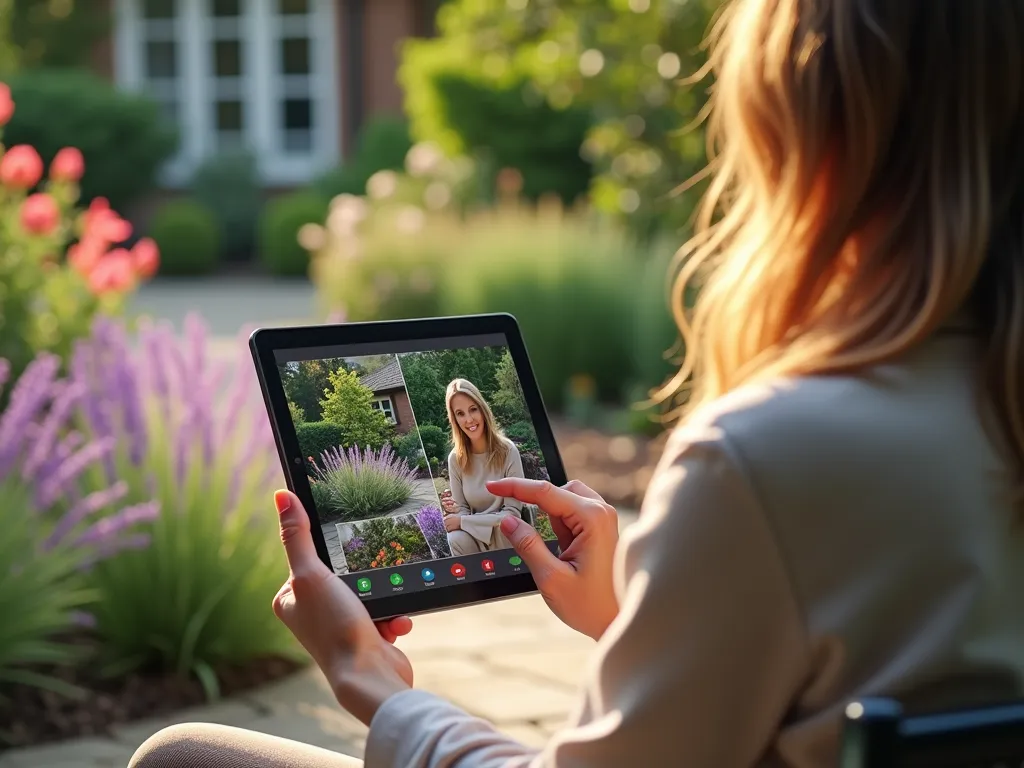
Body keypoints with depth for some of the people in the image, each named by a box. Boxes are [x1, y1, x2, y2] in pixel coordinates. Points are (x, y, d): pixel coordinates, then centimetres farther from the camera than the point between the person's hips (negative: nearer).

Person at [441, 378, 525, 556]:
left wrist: (463, 521, -18)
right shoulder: (455, 458, -3)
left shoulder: (508, 450, -14)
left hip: (507, 536, -2)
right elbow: (462, 509, 2)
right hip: (475, 534, 2)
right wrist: (456, 513, -23)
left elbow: (513, 513, -15)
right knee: (457, 538, -30)